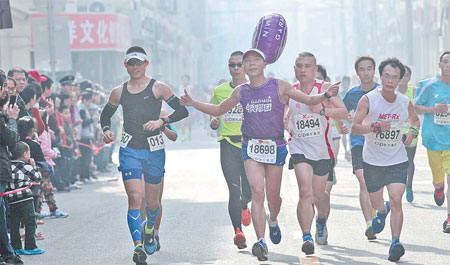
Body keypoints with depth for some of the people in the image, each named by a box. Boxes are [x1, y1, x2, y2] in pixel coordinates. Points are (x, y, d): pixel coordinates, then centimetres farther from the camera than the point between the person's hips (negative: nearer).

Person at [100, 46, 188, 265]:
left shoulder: (158, 88, -1)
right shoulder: (119, 92, 6)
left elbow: (182, 111, -3)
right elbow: (105, 115, 21)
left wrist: (161, 121, -17)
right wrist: (106, 130, 0)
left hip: (154, 150, 0)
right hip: (129, 150, 0)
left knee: (152, 202, 9)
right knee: (135, 198, -17)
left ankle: (149, 229, 43)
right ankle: (138, 246, -22)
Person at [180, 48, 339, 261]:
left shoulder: (279, 87, -3)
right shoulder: (241, 92, 5)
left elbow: (310, 100, -1)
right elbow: (218, 110, 19)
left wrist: (326, 95, -21)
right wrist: (193, 103, 7)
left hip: (275, 147, -1)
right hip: (251, 147, 1)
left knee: (272, 196, 7)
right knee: (257, 191, -16)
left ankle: (273, 220, 43)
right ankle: (261, 242, -20)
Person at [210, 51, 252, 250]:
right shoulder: (220, 91, 10)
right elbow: (214, 118, 18)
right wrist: (214, 123, -5)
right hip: (228, 143, 0)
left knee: (248, 191, 1)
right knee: (234, 189, -13)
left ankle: (244, 207, 38)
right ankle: (238, 231, -18)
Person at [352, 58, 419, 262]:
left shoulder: (405, 102, -3)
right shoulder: (368, 99, -12)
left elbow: (415, 120, 19)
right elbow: (354, 128, -16)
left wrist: (412, 132, -3)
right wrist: (375, 127, -33)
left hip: (397, 161, 0)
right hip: (373, 160, 0)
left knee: (396, 201, -16)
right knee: (375, 201, 18)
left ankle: (395, 243, -15)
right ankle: (382, 211, 55)